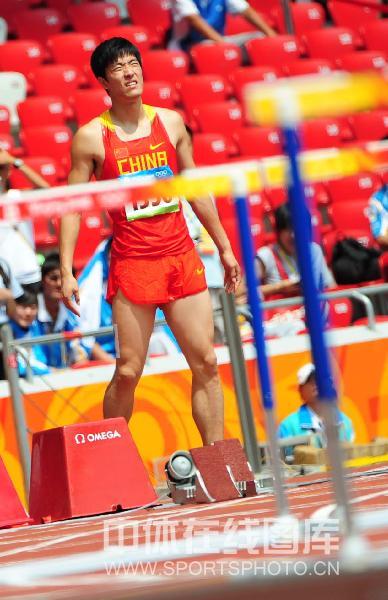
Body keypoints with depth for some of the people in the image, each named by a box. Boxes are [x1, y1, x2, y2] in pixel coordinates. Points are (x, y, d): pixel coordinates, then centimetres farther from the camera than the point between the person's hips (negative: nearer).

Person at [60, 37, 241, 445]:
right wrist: (66, 270, -10)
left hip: (182, 257, 4)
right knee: (128, 371, -5)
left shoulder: (170, 122, 9)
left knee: (206, 363, 1)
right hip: (132, 262, -4)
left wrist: (224, 248, 17)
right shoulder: (91, 137, -3)